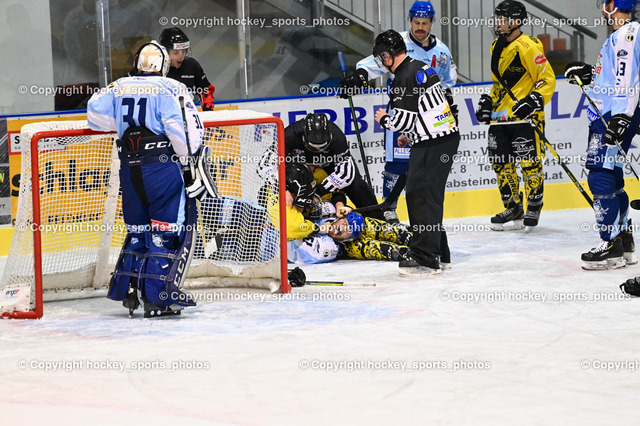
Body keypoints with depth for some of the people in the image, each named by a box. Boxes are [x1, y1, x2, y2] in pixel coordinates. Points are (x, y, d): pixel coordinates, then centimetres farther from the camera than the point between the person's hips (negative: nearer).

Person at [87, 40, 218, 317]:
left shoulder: (119, 87, 12)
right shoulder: (171, 89, -2)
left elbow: (95, 113, 11)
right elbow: (183, 128, -12)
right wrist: (194, 162, -6)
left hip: (129, 168, 5)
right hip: (162, 166, -5)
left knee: (137, 229, 18)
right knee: (169, 229, -3)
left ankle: (126, 289, 18)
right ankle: (158, 296, -10)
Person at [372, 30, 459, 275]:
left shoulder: (404, 79, -15)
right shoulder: (422, 68, 15)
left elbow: (402, 120, -16)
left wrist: (384, 119, 4)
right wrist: (412, 134, 29)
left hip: (431, 147, -10)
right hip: (448, 136, 10)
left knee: (421, 197, -9)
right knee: (429, 196, 16)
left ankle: (425, 259, -11)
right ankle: (439, 253, 22)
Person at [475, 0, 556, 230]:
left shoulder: (527, 47, -13)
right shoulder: (497, 47, 15)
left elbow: (548, 79, -12)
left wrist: (534, 100, -23)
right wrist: (489, 100, 16)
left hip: (525, 116, -9)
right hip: (501, 115, 9)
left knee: (529, 162, -7)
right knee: (501, 162, 8)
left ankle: (534, 208, 6)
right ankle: (513, 209, 17)